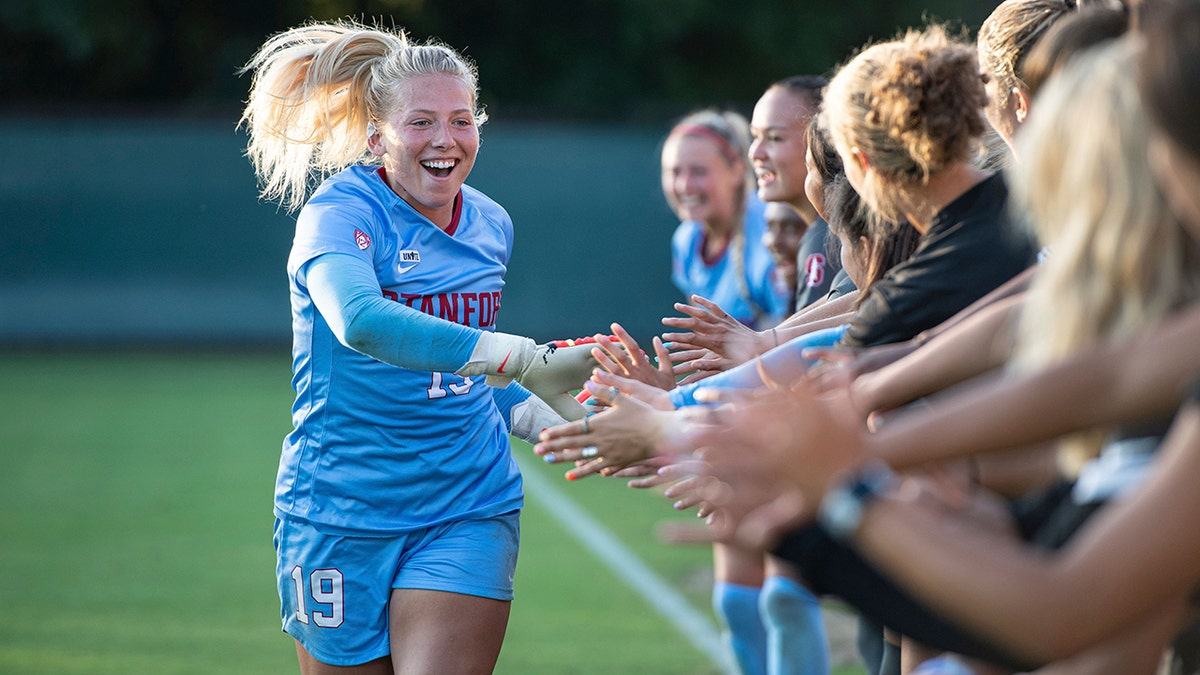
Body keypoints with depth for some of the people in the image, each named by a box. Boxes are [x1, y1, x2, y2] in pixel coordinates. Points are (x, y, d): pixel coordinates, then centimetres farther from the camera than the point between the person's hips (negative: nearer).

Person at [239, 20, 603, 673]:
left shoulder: (490, 225, 7)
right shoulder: (339, 213, -13)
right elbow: (358, 320, -37)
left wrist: (539, 414, 3)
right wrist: (528, 361, -43)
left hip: (469, 512, 4)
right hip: (342, 515, -3)